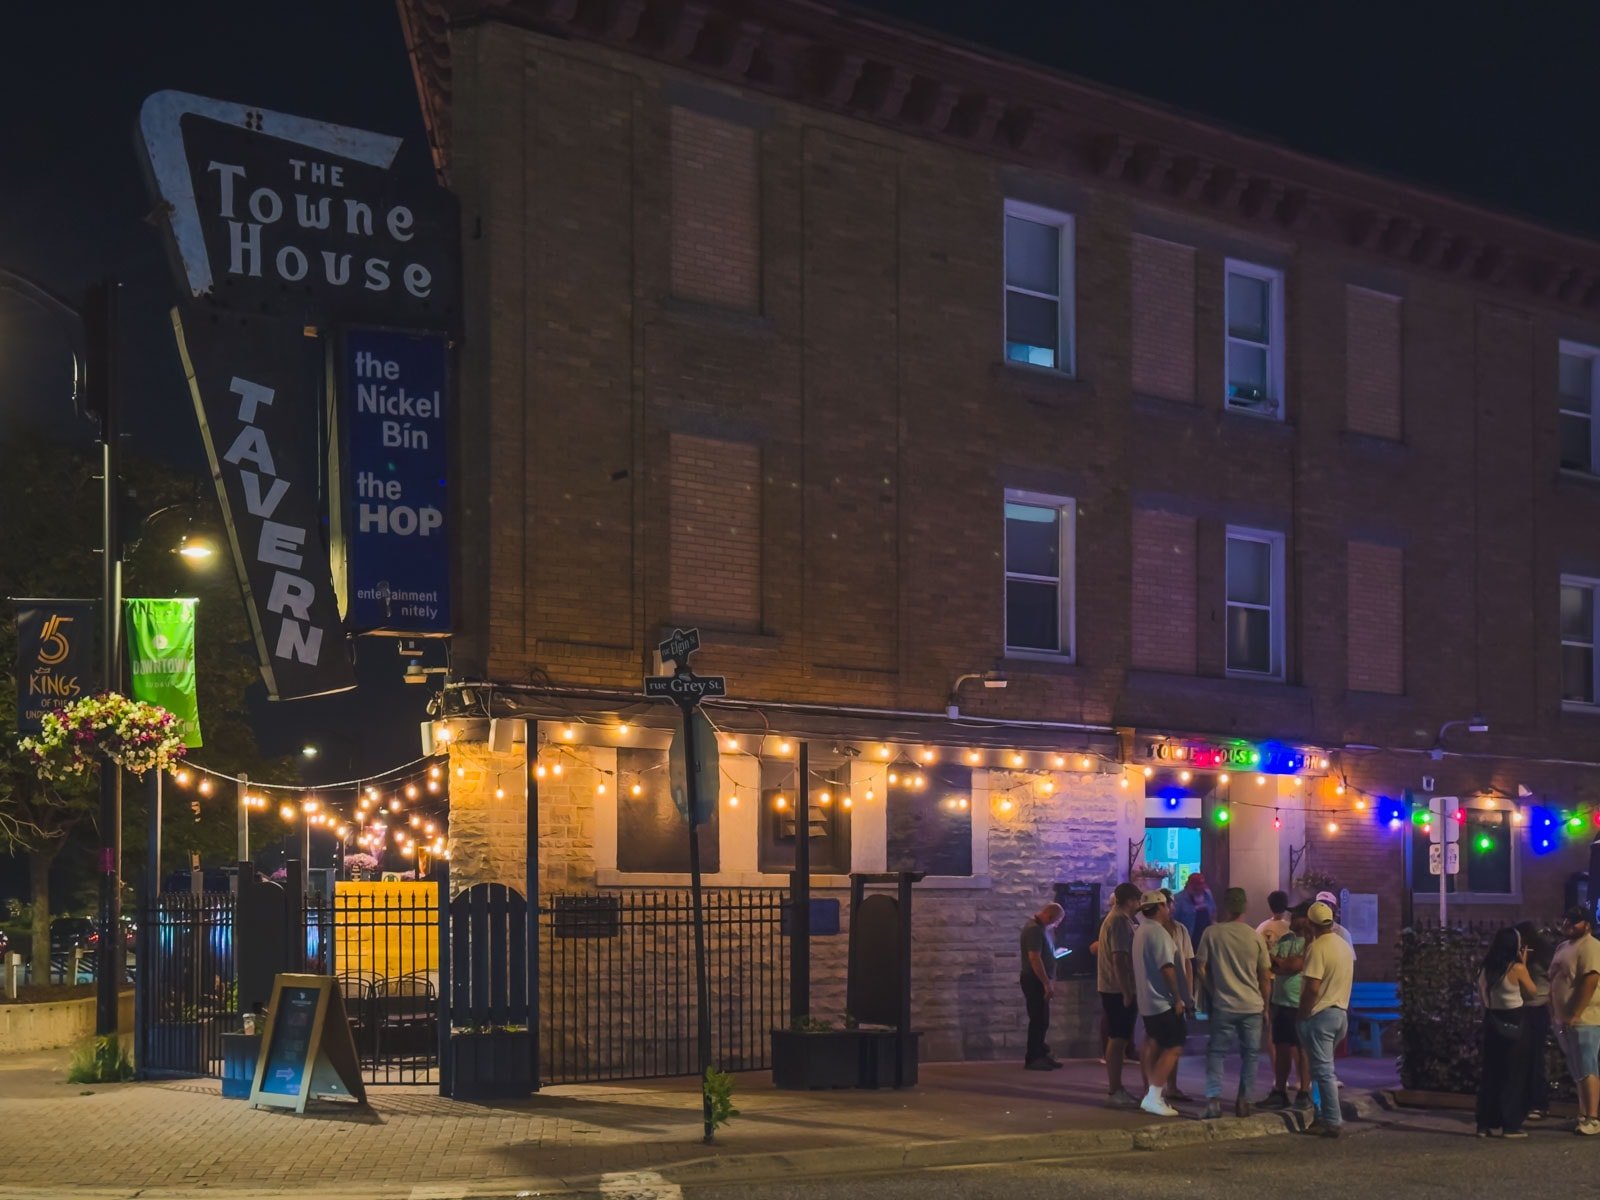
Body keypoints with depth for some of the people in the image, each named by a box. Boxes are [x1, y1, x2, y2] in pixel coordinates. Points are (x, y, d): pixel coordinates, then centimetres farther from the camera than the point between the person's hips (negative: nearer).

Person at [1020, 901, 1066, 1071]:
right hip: (1035, 981, -10)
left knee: (1041, 1021, 13)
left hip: (1039, 981, 10)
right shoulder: (1034, 929, -18)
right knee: (1038, 1020, -8)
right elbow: (1034, 958, -25)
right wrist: (1047, 983, -25)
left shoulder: (1040, 928, 15)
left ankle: (1039, 1056, 19)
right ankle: (1032, 1059, -6)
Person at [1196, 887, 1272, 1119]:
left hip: (1223, 1005, -1)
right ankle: (1243, 1100, 12)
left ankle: (1213, 1098, -8)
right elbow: (1265, 977, 4)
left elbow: (1201, 969, -3)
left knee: (1216, 1052, 6)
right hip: (1252, 1006, 1)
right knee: (1249, 1054, 12)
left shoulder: (1211, 934, -6)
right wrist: (1264, 1003, 16)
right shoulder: (1256, 938, -2)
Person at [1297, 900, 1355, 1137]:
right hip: (1341, 1012, 9)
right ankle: (1325, 1116, 20)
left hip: (1321, 1014, -9)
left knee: (1323, 1070, -5)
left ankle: (1331, 1122, -5)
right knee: (1324, 1068, 18)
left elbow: (1312, 987, -21)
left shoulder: (1317, 947, -17)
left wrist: (1303, 1014, -12)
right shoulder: (1345, 946, 12)